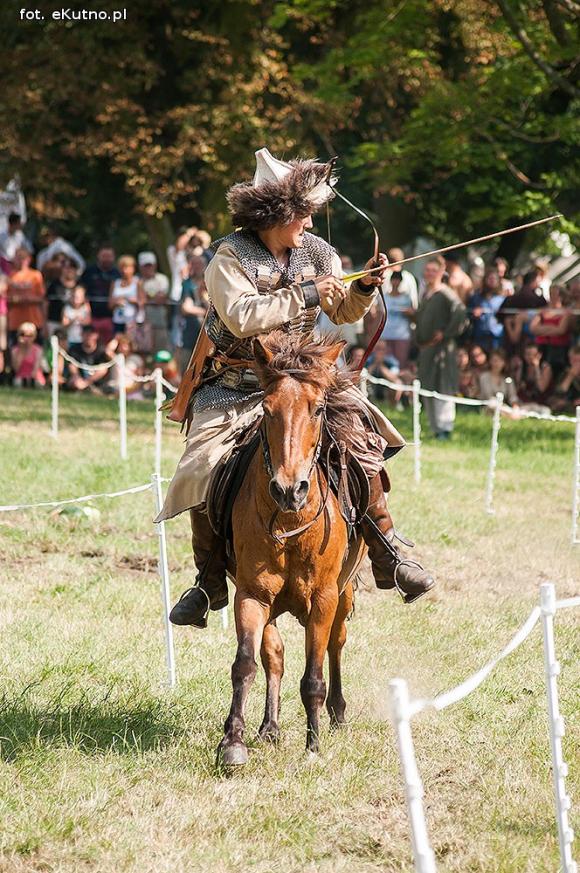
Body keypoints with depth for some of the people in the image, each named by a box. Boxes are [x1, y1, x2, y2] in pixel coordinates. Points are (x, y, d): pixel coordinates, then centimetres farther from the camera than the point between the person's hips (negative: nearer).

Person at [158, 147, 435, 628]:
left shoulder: (316, 252, 3)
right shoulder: (230, 257, -12)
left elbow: (343, 312, 13)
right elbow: (241, 317, -28)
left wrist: (365, 288, -8)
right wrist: (303, 295, -25)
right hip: (236, 386, -3)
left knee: (363, 439, -16)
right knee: (202, 472, -17)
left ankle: (387, 559, -4)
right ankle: (211, 583, 2)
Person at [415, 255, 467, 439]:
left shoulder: (445, 294, -10)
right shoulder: (426, 295, 15)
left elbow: (460, 312, -23)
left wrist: (446, 333, -19)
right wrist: (418, 339, 17)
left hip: (442, 347, -9)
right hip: (426, 348, 9)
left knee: (442, 388, -11)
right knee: (427, 390, 10)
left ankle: (445, 428, -11)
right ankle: (436, 429, 16)